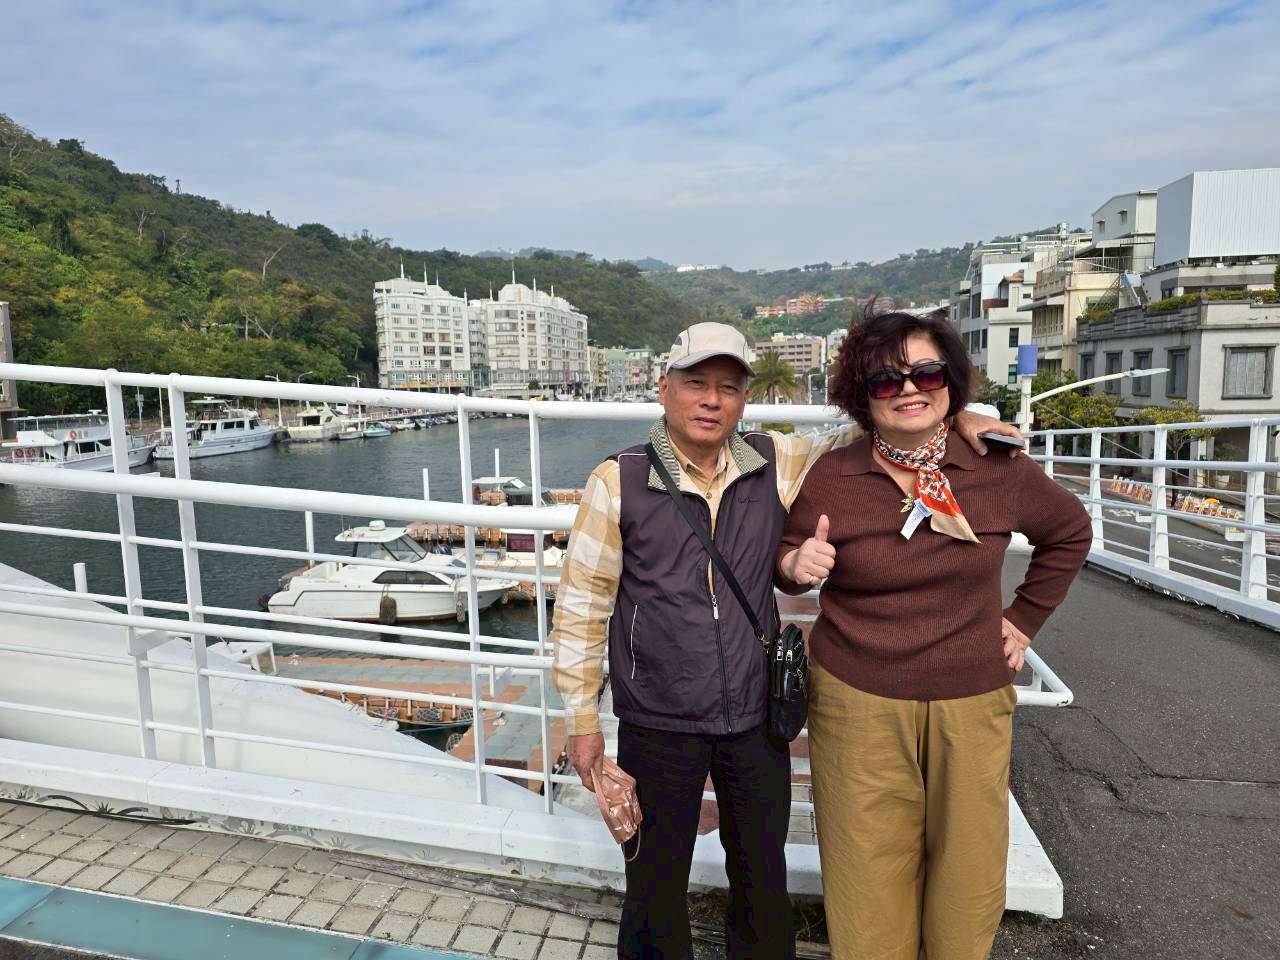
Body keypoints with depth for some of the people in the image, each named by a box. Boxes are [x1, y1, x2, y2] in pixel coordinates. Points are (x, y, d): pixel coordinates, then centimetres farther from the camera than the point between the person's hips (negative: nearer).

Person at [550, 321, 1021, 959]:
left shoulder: (777, 465, -4)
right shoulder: (618, 483, -12)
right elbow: (581, 605, -6)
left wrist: (954, 419, -10)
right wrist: (582, 721, -3)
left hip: (757, 722, 3)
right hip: (657, 730, -2)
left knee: (763, 878, 23)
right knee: (656, 886, 17)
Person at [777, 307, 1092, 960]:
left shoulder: (999, 471, -1)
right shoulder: (831, 477, -7)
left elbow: (1069, 533, 18)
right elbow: (786, 560, 6)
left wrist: (1025, 618, 13)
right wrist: (795, 565, -16)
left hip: (972, 703, 2)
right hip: (859, 703, -2)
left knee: (969, 880, 13)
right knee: (868, 885, 5)